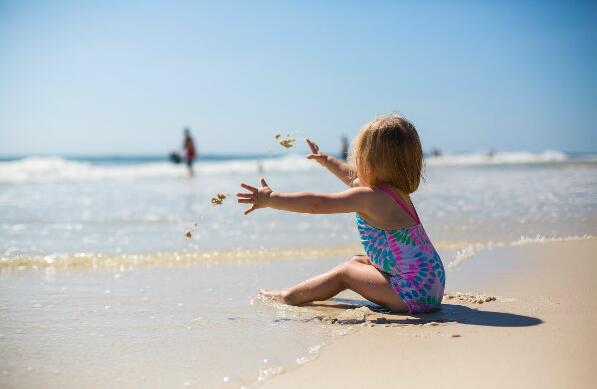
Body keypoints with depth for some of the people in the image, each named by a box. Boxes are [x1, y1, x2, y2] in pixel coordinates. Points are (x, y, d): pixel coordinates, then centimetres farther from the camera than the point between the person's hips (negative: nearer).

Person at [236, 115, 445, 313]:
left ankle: (288, 297, 12)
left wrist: (271, 199, -17)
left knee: (346, 272, 1)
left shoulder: (370, 197, -18)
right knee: (357, 262, 19)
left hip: (415, 292, -10)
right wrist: (326, 160, 42)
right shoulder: (394, 189, 11)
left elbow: (317, 204, -21)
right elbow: (352, 177, 29)